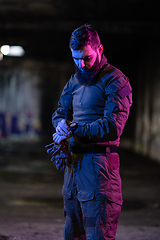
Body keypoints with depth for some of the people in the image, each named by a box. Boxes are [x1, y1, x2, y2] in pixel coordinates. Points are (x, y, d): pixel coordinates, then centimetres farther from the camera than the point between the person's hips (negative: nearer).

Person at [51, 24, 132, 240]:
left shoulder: (115, 81, -8)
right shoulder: (75, 80, 17)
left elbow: (113, 126, -17)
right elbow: (59, 113, 22)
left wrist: (75, 131, -17)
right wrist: (62, 123, -3)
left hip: (98, 162, -8)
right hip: (74, 162, 8)